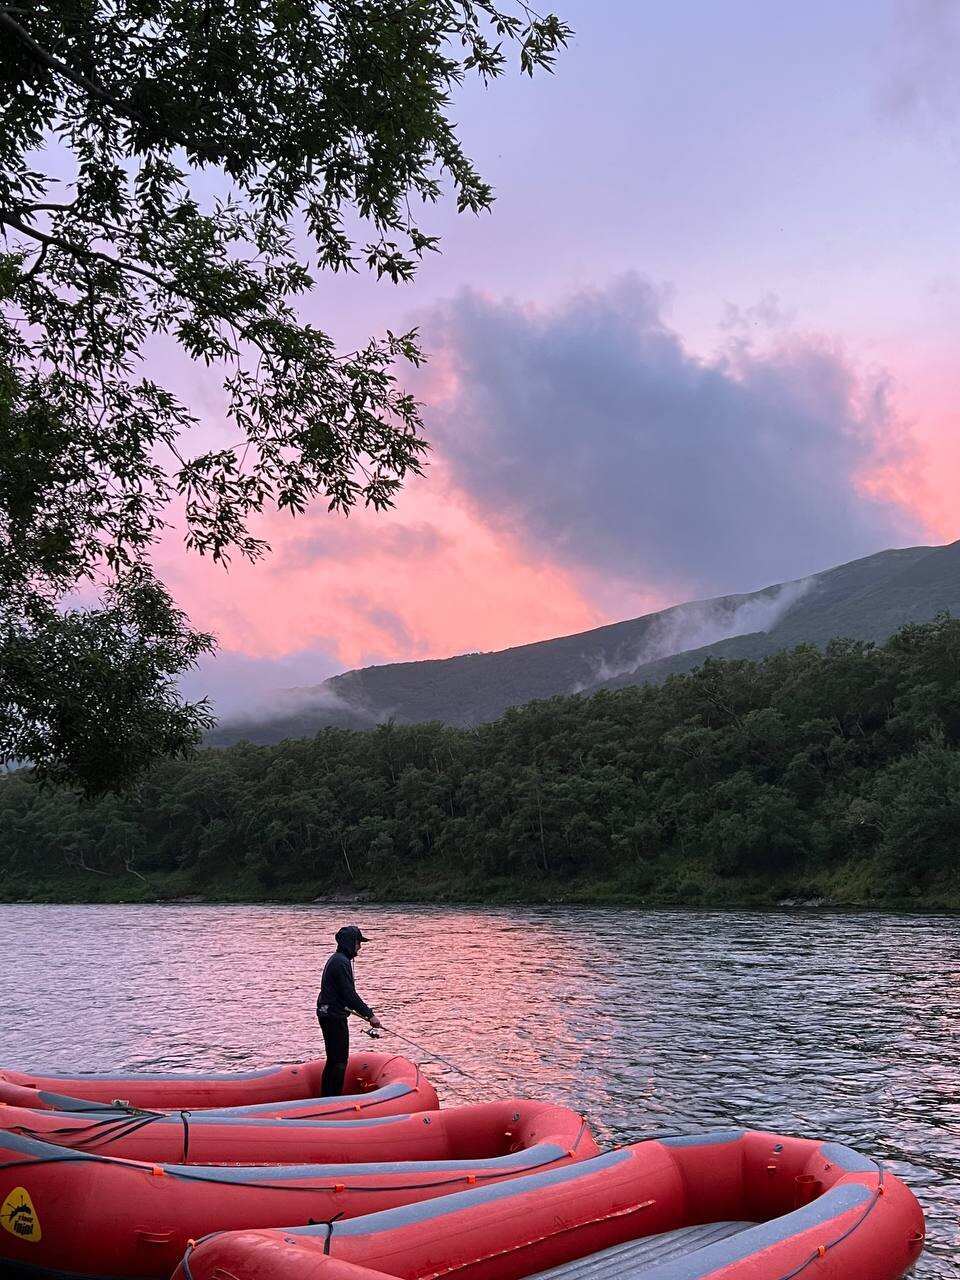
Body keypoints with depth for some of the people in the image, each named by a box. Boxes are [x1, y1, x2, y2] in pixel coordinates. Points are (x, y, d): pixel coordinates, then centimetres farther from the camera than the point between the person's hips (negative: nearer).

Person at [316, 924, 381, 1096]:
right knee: (340, 1061, -4)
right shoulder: (342, 962, -17)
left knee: (333, 1059, 17)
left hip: (327, 1015, 11)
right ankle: (335, 1098, -1)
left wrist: (365, 1011, 26)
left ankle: (326, 1098, 23)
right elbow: (349, 993, -22)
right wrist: (369, 1014, -20)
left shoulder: (335, 959, 16)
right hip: (334, 1017, -11)